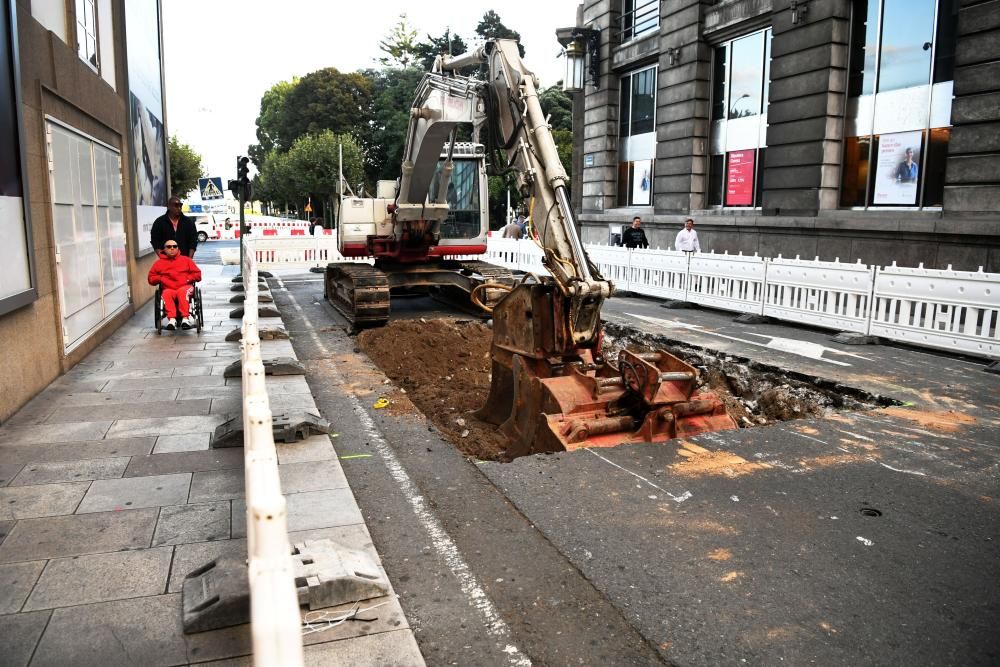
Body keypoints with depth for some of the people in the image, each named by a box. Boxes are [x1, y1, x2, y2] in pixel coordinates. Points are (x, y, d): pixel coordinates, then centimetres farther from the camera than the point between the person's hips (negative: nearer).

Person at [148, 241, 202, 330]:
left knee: (182, 291, -38)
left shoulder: (186, 260, 21)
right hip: (169, 288, 1)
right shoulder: (159, 263, 21)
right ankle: (171, 319, -51)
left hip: (185, 287, 0)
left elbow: (197, 274, 17)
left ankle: (185, 318, -48)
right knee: (167, 294, -36)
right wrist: (160, 278, 1)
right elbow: (151, 278, 20)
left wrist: (188, 279, -1)